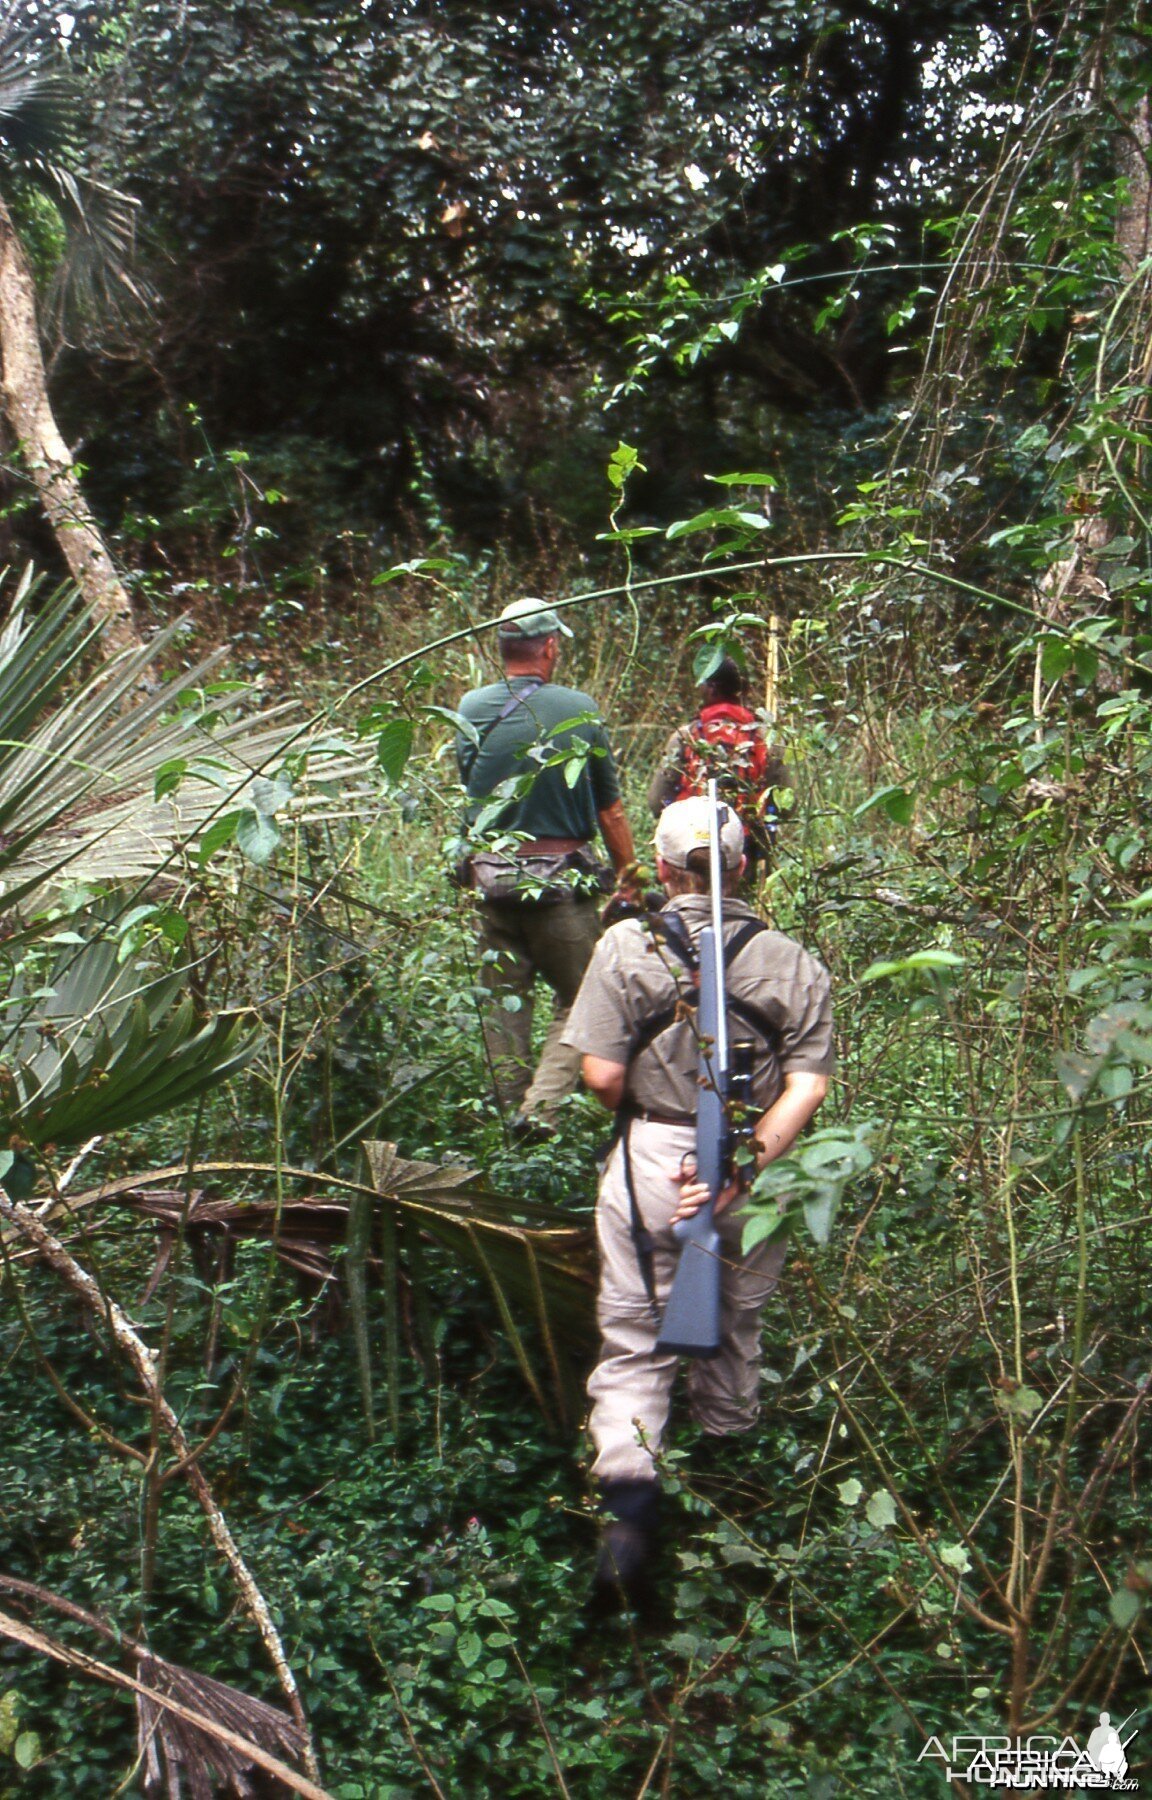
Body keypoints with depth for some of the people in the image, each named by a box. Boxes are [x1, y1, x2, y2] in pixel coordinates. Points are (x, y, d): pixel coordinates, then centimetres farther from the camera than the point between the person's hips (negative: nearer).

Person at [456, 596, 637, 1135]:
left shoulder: (472, 708, 1)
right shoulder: (579, 709, -6)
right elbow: (610, 810, -2)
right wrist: (628, 873, 9)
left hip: (490, 875, 3)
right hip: (560, 878, -3)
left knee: (503, 1002, 13)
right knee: (579, 999, 8)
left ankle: (512, 1109, 17)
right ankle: (542, 1105, -6)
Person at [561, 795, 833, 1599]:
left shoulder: (626, 947, -6)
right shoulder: (790, 961, -1)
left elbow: (602, 1075, -10)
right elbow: (809, 1084, -12)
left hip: (651, 1160, -2)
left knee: (633, 1337, 7)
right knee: (736, 1325, 23)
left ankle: (628, 1495, -8)